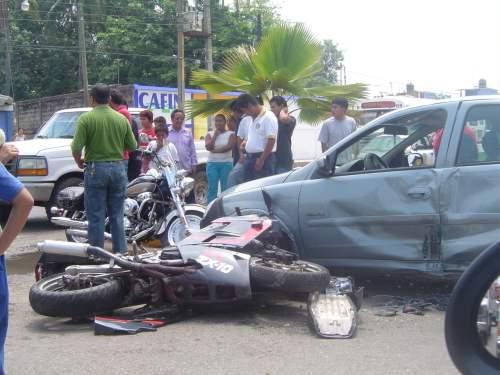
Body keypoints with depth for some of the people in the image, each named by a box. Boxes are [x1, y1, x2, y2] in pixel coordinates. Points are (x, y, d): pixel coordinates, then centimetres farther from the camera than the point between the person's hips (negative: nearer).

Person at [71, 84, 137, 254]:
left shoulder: (86, 118, -8)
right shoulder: (121, 119, 3)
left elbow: (76, 147, -13)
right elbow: (132, 146, 6)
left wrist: (79, 161, 6)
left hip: (95, 168, -3)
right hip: (118, 168, 3)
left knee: (96, 216, 2)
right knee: (117, 215, 11)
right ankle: (120, 252, 14)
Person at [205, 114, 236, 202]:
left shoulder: (231, 134, 3)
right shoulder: (210, 134, 11)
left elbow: (229, 147, -13)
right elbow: (208, 147, -4)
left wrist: (215, 150, -10)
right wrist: (215, 135, -5)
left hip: (226, 163, -2)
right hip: (212, 163, 2)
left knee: (226, 188, -4)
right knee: (212, 188, -2)